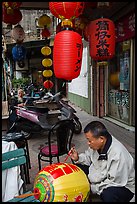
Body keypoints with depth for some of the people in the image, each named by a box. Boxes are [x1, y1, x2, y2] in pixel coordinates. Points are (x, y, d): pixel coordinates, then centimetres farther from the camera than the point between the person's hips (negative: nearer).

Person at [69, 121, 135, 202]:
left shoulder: (118, 154, -33)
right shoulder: (97, 144, -12)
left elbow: (115, 182, -28)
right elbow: (88, 157, 7)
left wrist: (92, 188, -21)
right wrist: (78, 158, -12)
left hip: (122, 185, -7)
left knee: (108, 195, -39)